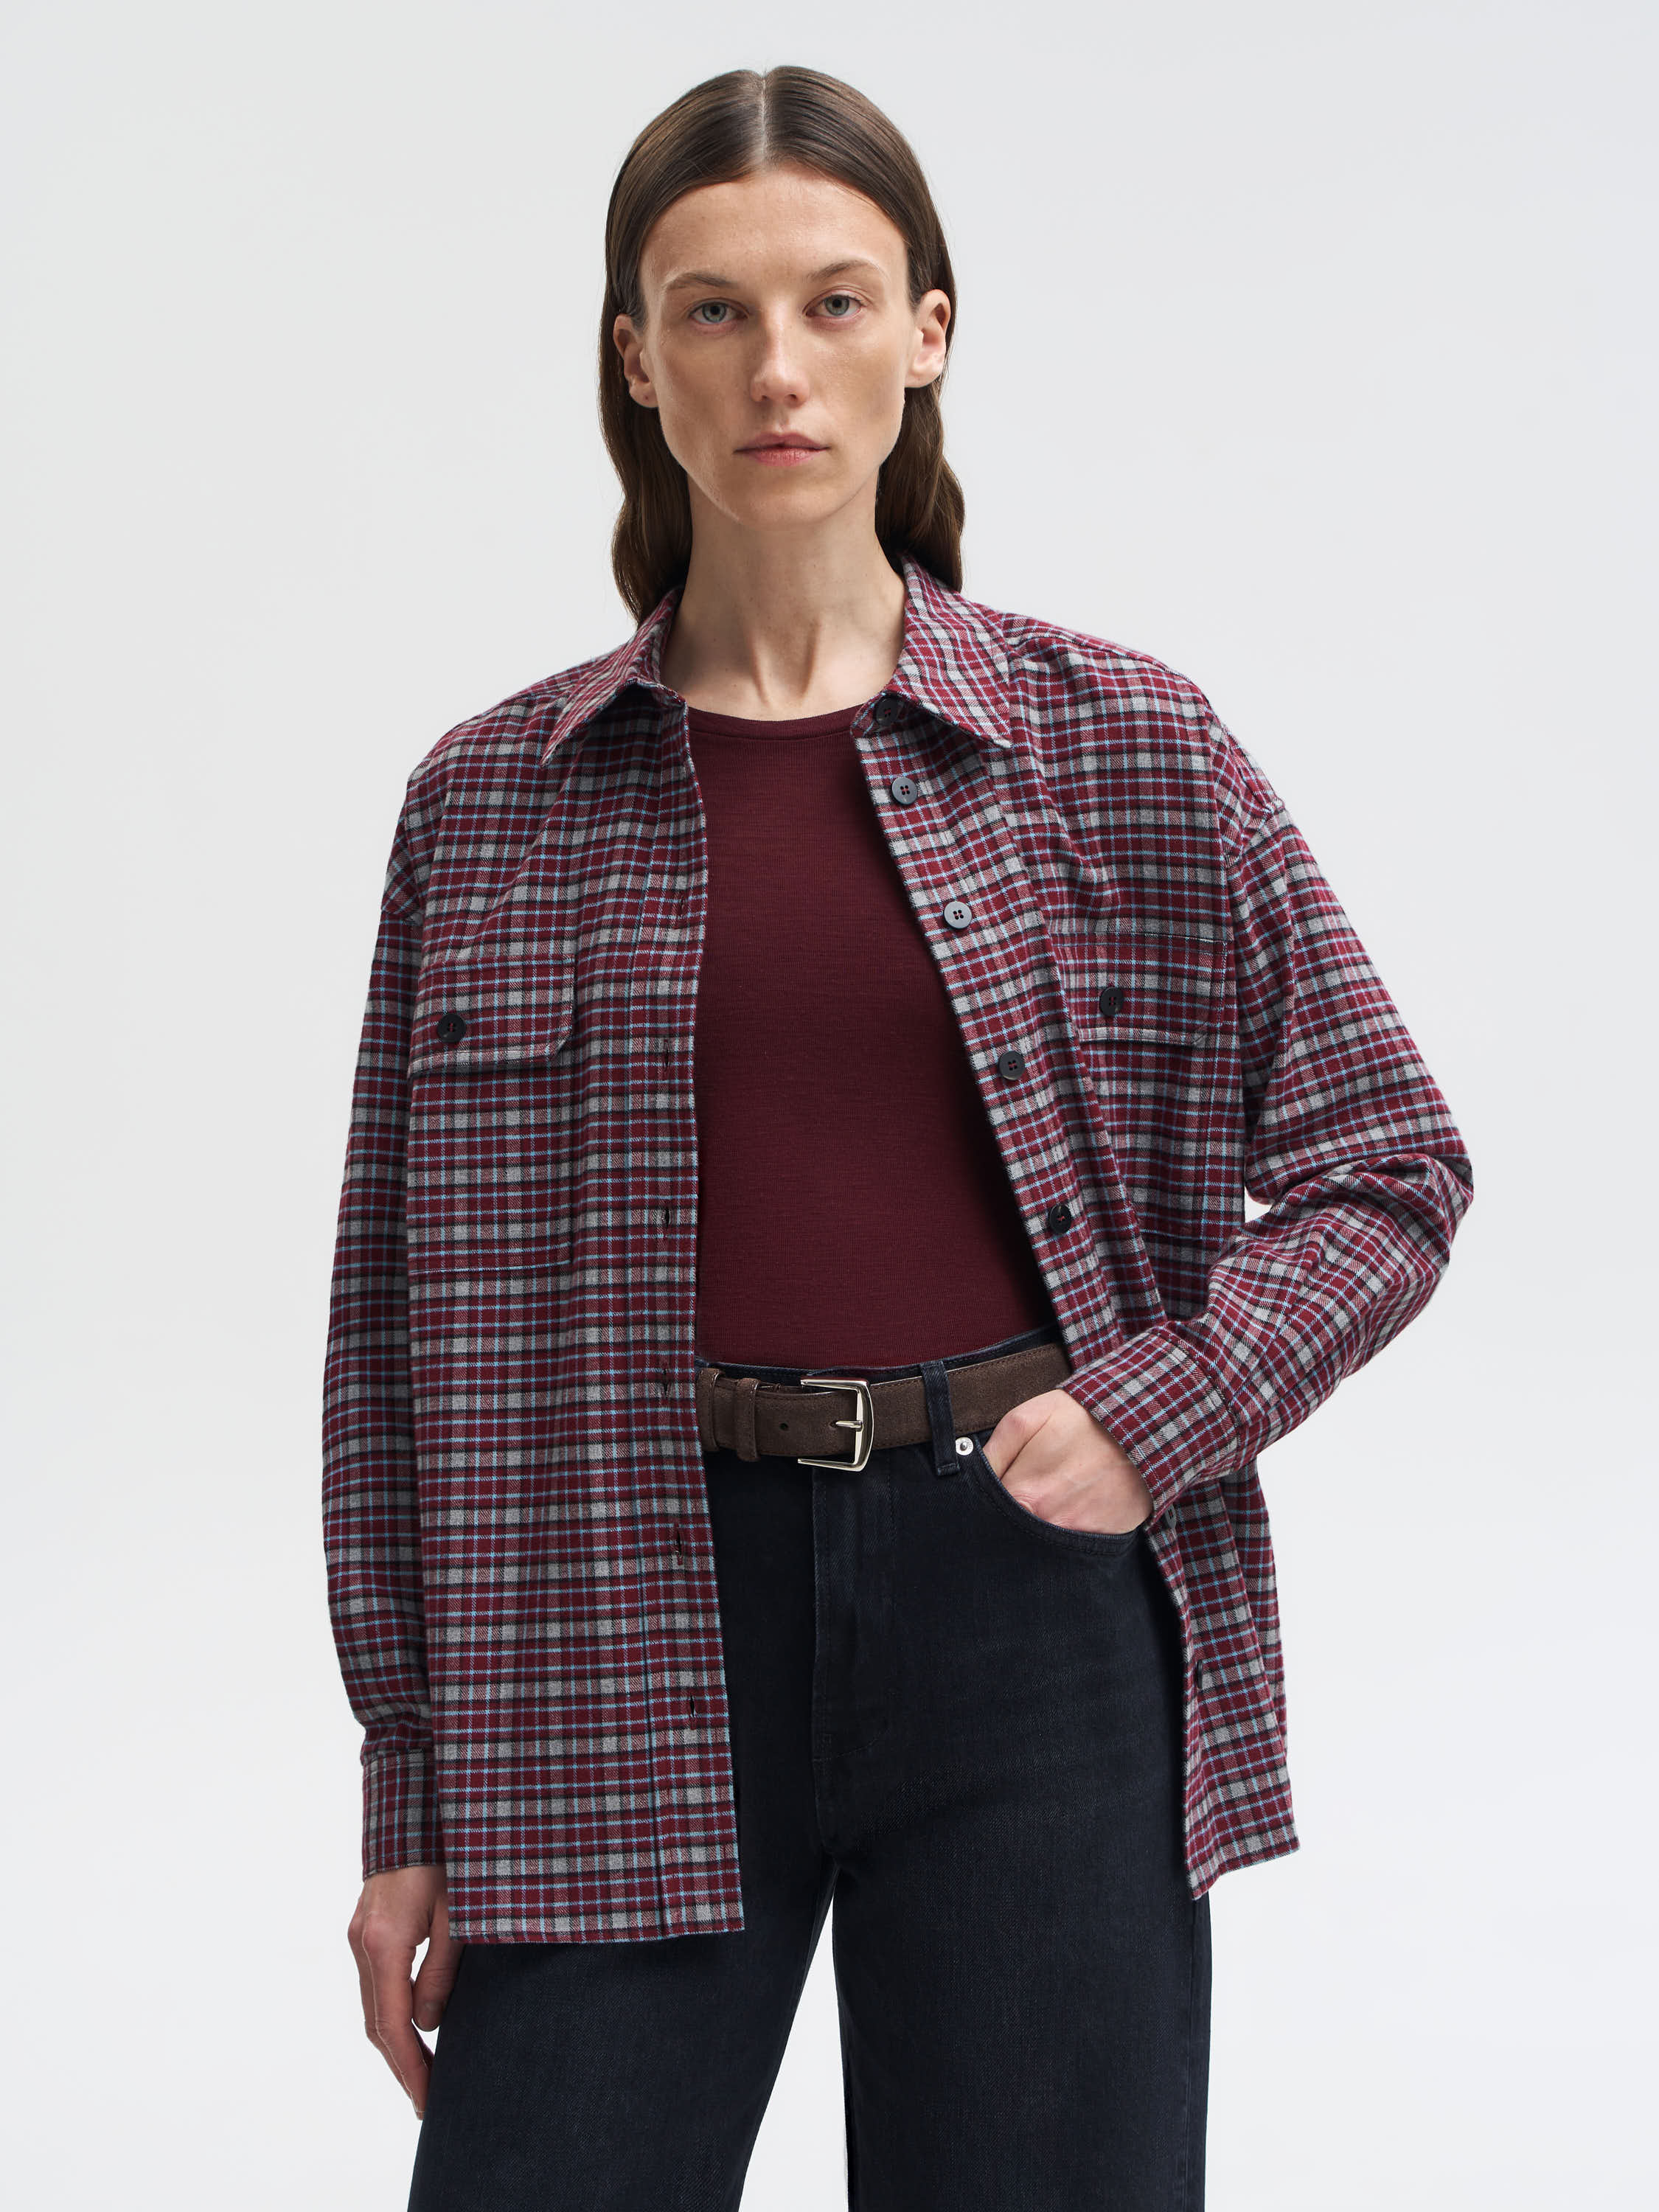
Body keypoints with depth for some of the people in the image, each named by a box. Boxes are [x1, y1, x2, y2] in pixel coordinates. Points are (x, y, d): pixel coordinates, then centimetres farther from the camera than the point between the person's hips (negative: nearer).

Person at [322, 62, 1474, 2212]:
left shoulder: (1129, 744, 3)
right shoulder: (492, 798, 4)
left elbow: (1390, 1164, 8)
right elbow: (405, 1310, 5)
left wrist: (1160, 1419, -8)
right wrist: (411, 1797, 4)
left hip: (1040, 1596, 0)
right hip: (639, 1615, 1)